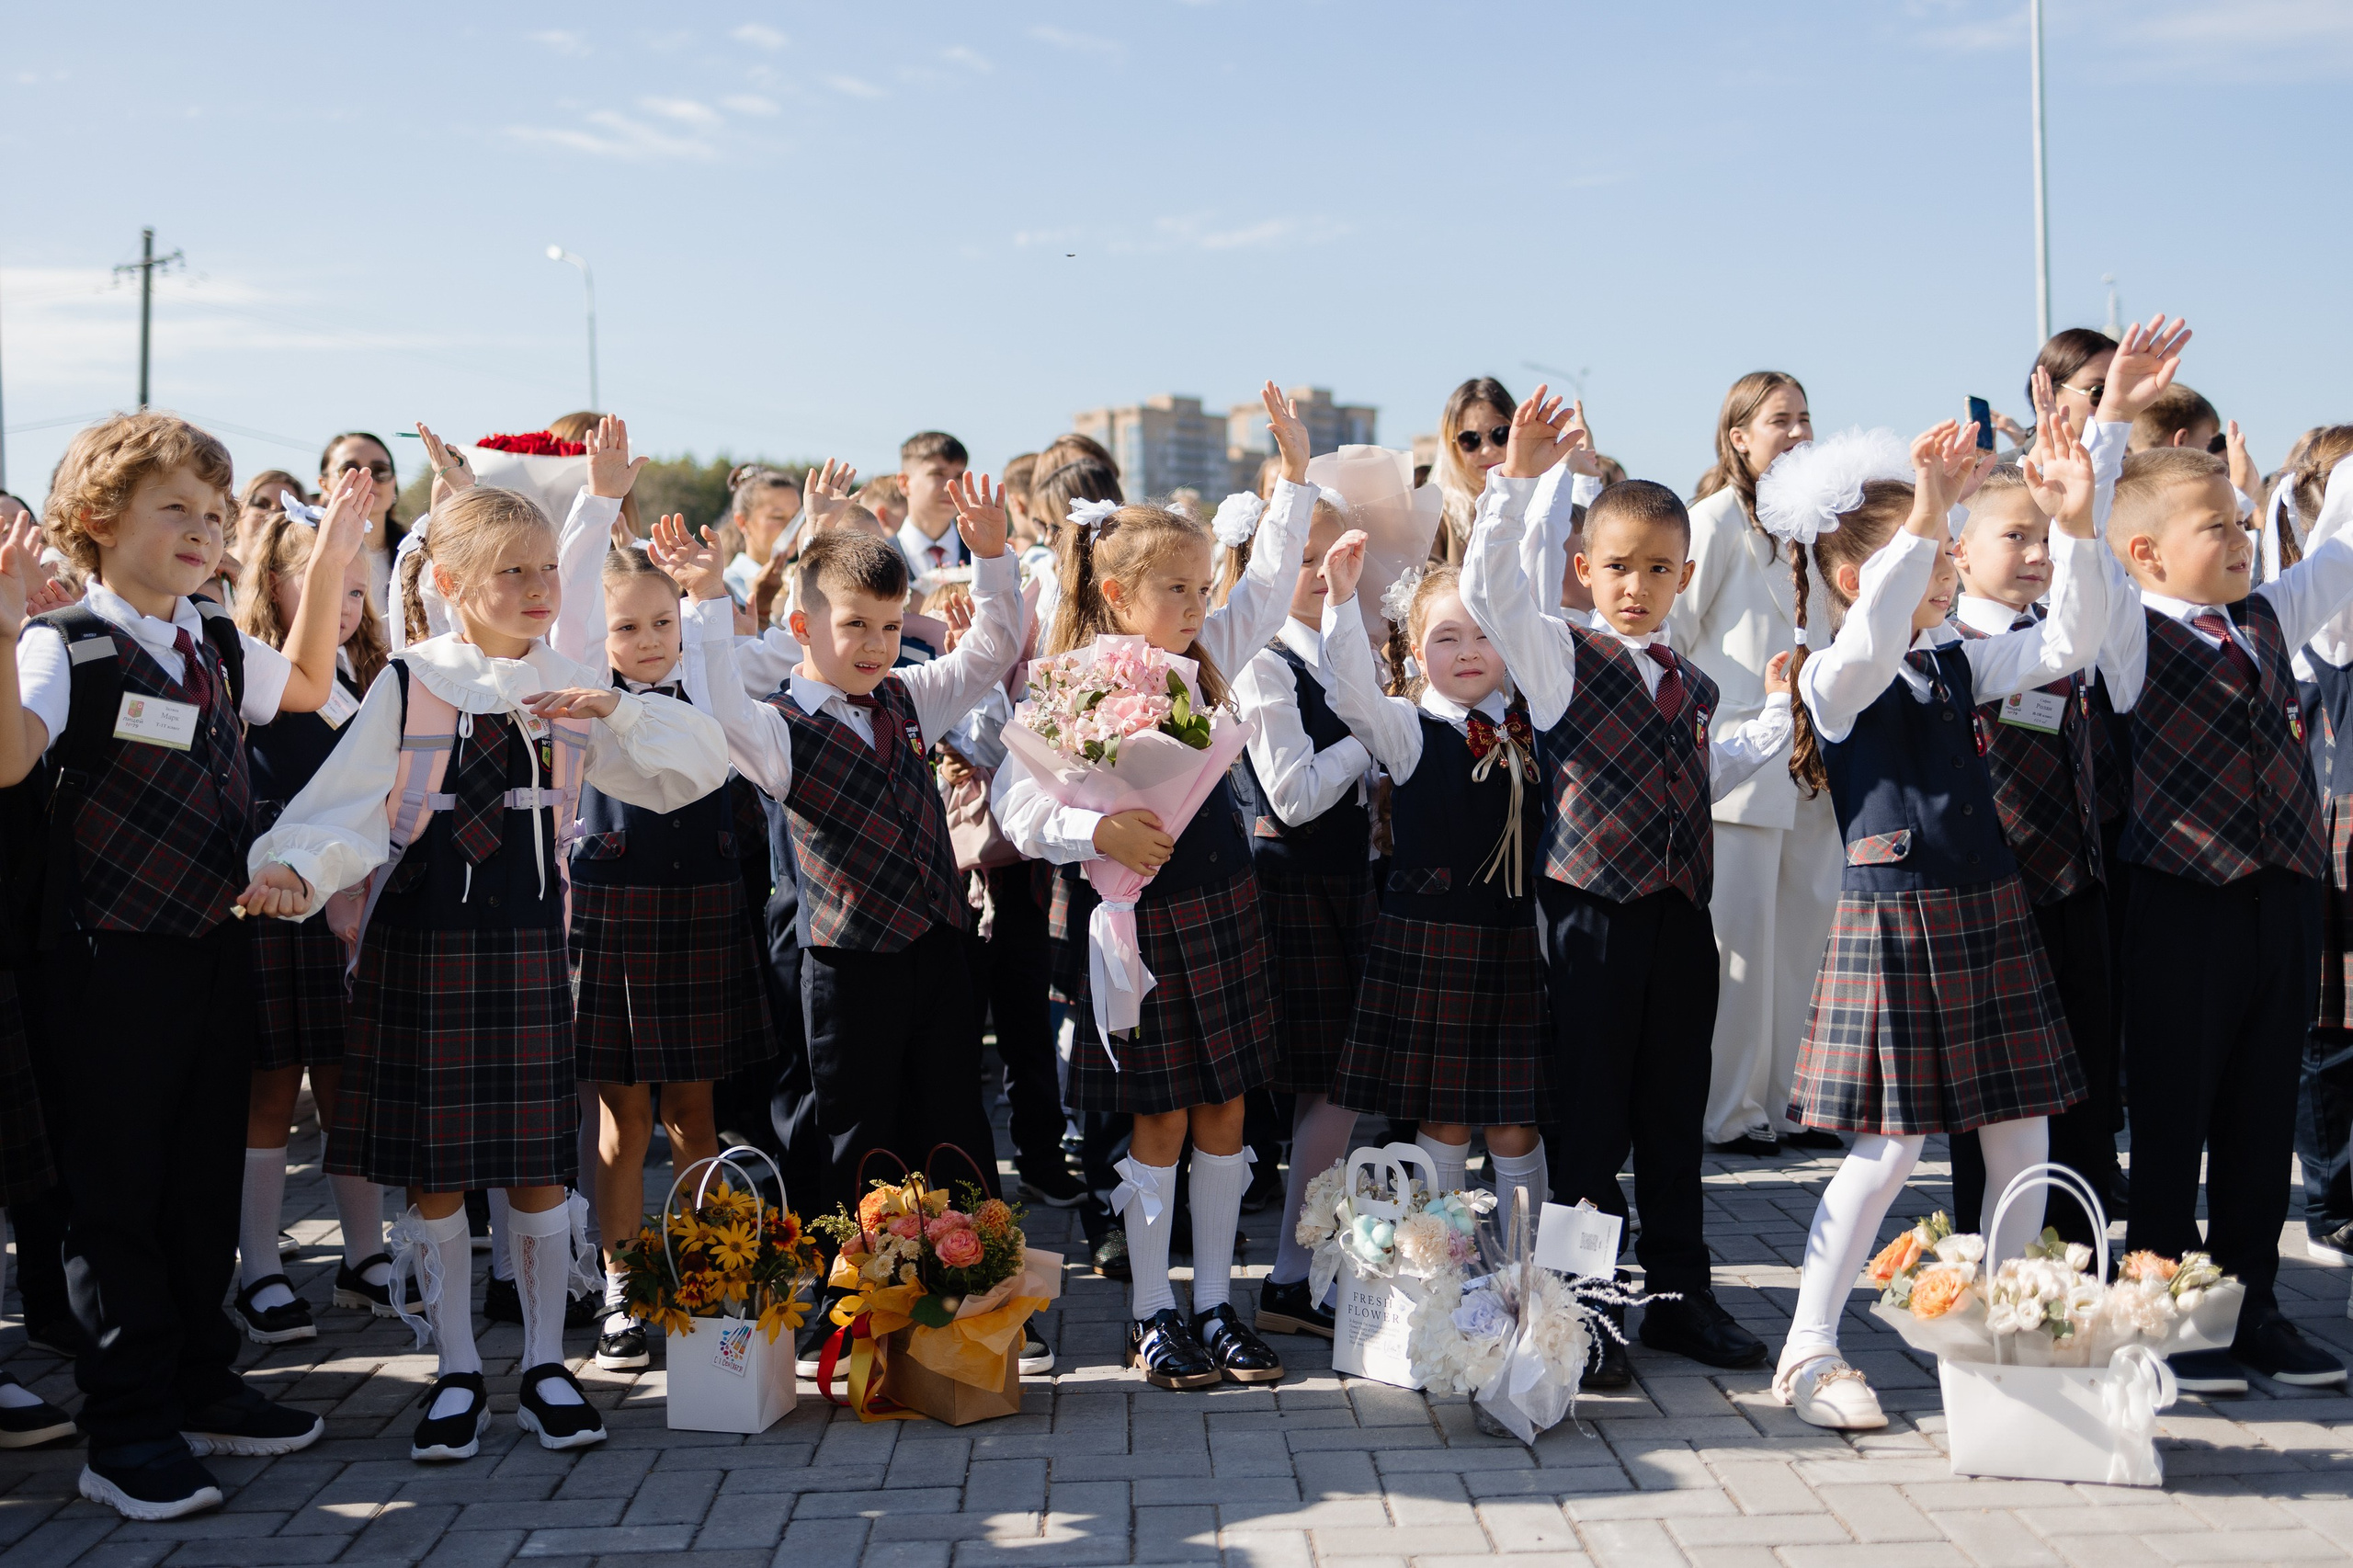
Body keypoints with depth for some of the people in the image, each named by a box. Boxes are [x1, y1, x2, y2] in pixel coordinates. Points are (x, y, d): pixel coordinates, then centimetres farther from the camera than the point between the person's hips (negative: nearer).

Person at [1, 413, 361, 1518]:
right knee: (116, 1197, 0)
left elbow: (304, 688, 30)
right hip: (113, 960, -7)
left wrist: (327, 564, 22)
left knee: (205, 1180, 15)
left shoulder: (216, 646, 11)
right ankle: (126, 1433, 8)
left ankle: (201, 1387, 27)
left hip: (215, 947, 7)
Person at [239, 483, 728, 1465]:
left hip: (528, 943, 2)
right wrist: (297, 872, -29)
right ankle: (457, 1376, 17)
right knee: (434, 1170, 4)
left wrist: (615, 709, -11)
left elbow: (700, 768, 4)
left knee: (537, 1165, 5)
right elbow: (350, 804, -10)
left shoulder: (571, 693, 7)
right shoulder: (408, 685, -2)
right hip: (422, 943, -2)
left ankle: (545, 1367, 19)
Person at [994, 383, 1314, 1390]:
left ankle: (1214, 1303, 19)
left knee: (1224, 1110, 9)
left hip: (1223, 905, 5)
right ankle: (1151, 1314, 16)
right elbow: (1018, 812, -14)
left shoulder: (1206, 657, 5)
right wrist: (1097, 831, -29)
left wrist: (1296, 471, 9)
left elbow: (1270, 581, 14)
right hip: (1141, 916, -5)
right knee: (1159, 1119, 2)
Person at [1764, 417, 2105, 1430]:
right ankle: (1808, 1353, 7)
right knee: (1890, 1148, -5)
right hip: (1892, 920, -7)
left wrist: (2073, 527, -8)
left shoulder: (1958, 662, 12)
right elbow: (1872, 637, -31)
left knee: (2020, 1137, 7)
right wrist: (1926, 512, -39)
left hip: (1986, 915, 7)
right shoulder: (1835, 677, -8)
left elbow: (2066, 645, 3)